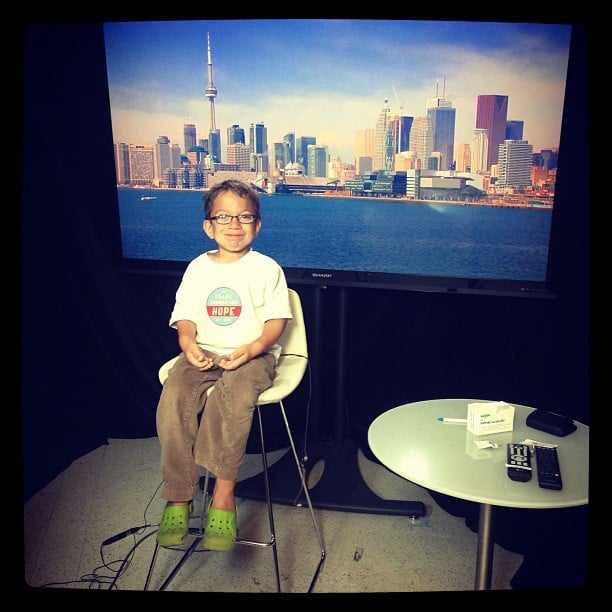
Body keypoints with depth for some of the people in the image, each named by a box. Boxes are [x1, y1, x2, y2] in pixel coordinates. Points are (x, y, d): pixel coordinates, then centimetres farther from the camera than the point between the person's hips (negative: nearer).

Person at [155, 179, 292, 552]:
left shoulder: (266, 268, 3)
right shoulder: (198, 267, 12)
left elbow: (277, 320, -1)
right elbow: (185, 316, 10)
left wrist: (254, 347, -20)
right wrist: (188, 343, -13)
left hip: (253, 355, -3)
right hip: (204, 354, 3)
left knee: (235, 395, -36)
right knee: (173, 398, -26)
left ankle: (223, 494, -23)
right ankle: (179, 498, -14)